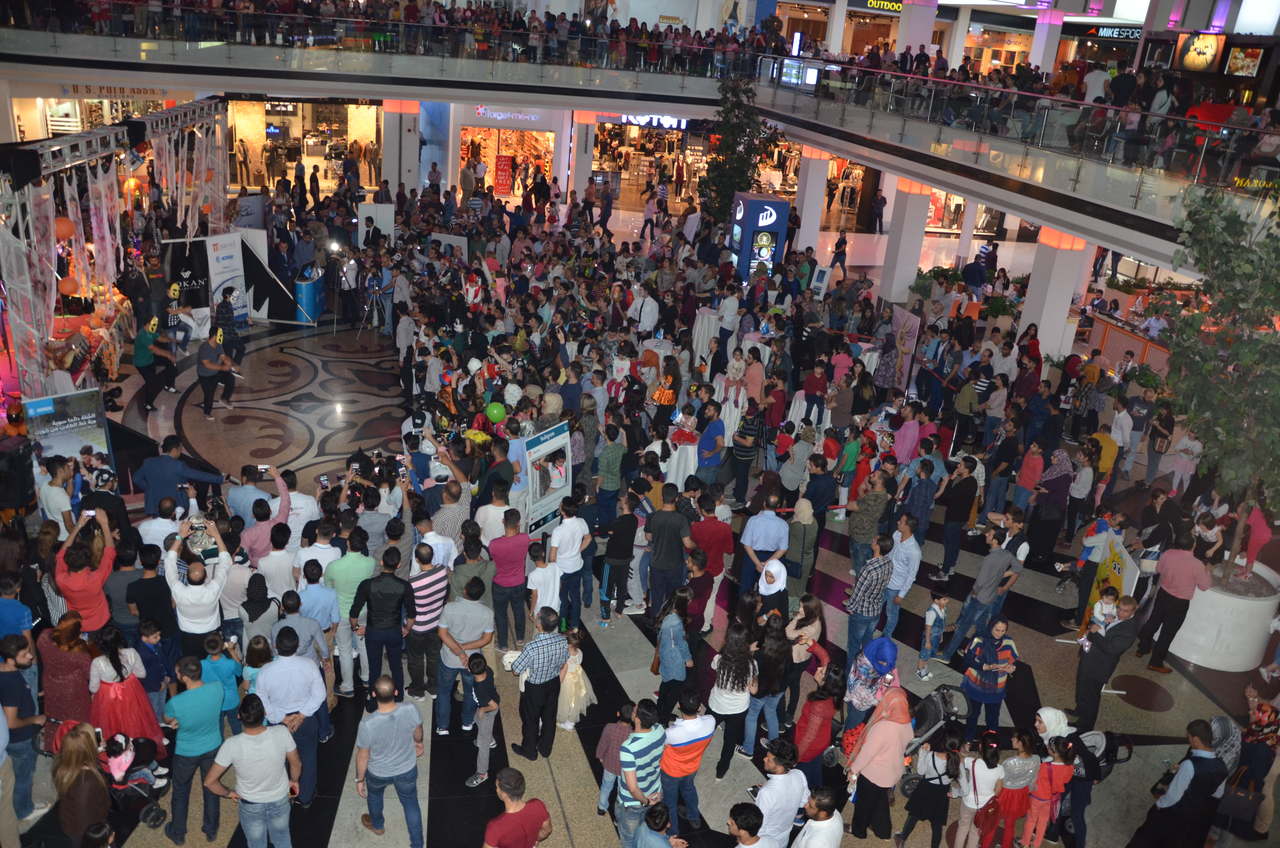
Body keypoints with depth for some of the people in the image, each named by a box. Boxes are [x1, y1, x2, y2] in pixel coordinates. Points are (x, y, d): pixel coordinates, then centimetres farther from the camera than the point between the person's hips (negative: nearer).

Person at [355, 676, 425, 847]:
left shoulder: (368, 724, -37)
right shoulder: (410, 710, -30)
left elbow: (362, 756, -19)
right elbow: (417, 731, -5)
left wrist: (359, 779, 0)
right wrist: (419, 742, 19)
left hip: (378, 773, -1)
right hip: (407, 770, 1)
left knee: (374, 794, 34)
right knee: (411, 804, 26)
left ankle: (377, 825, 60)